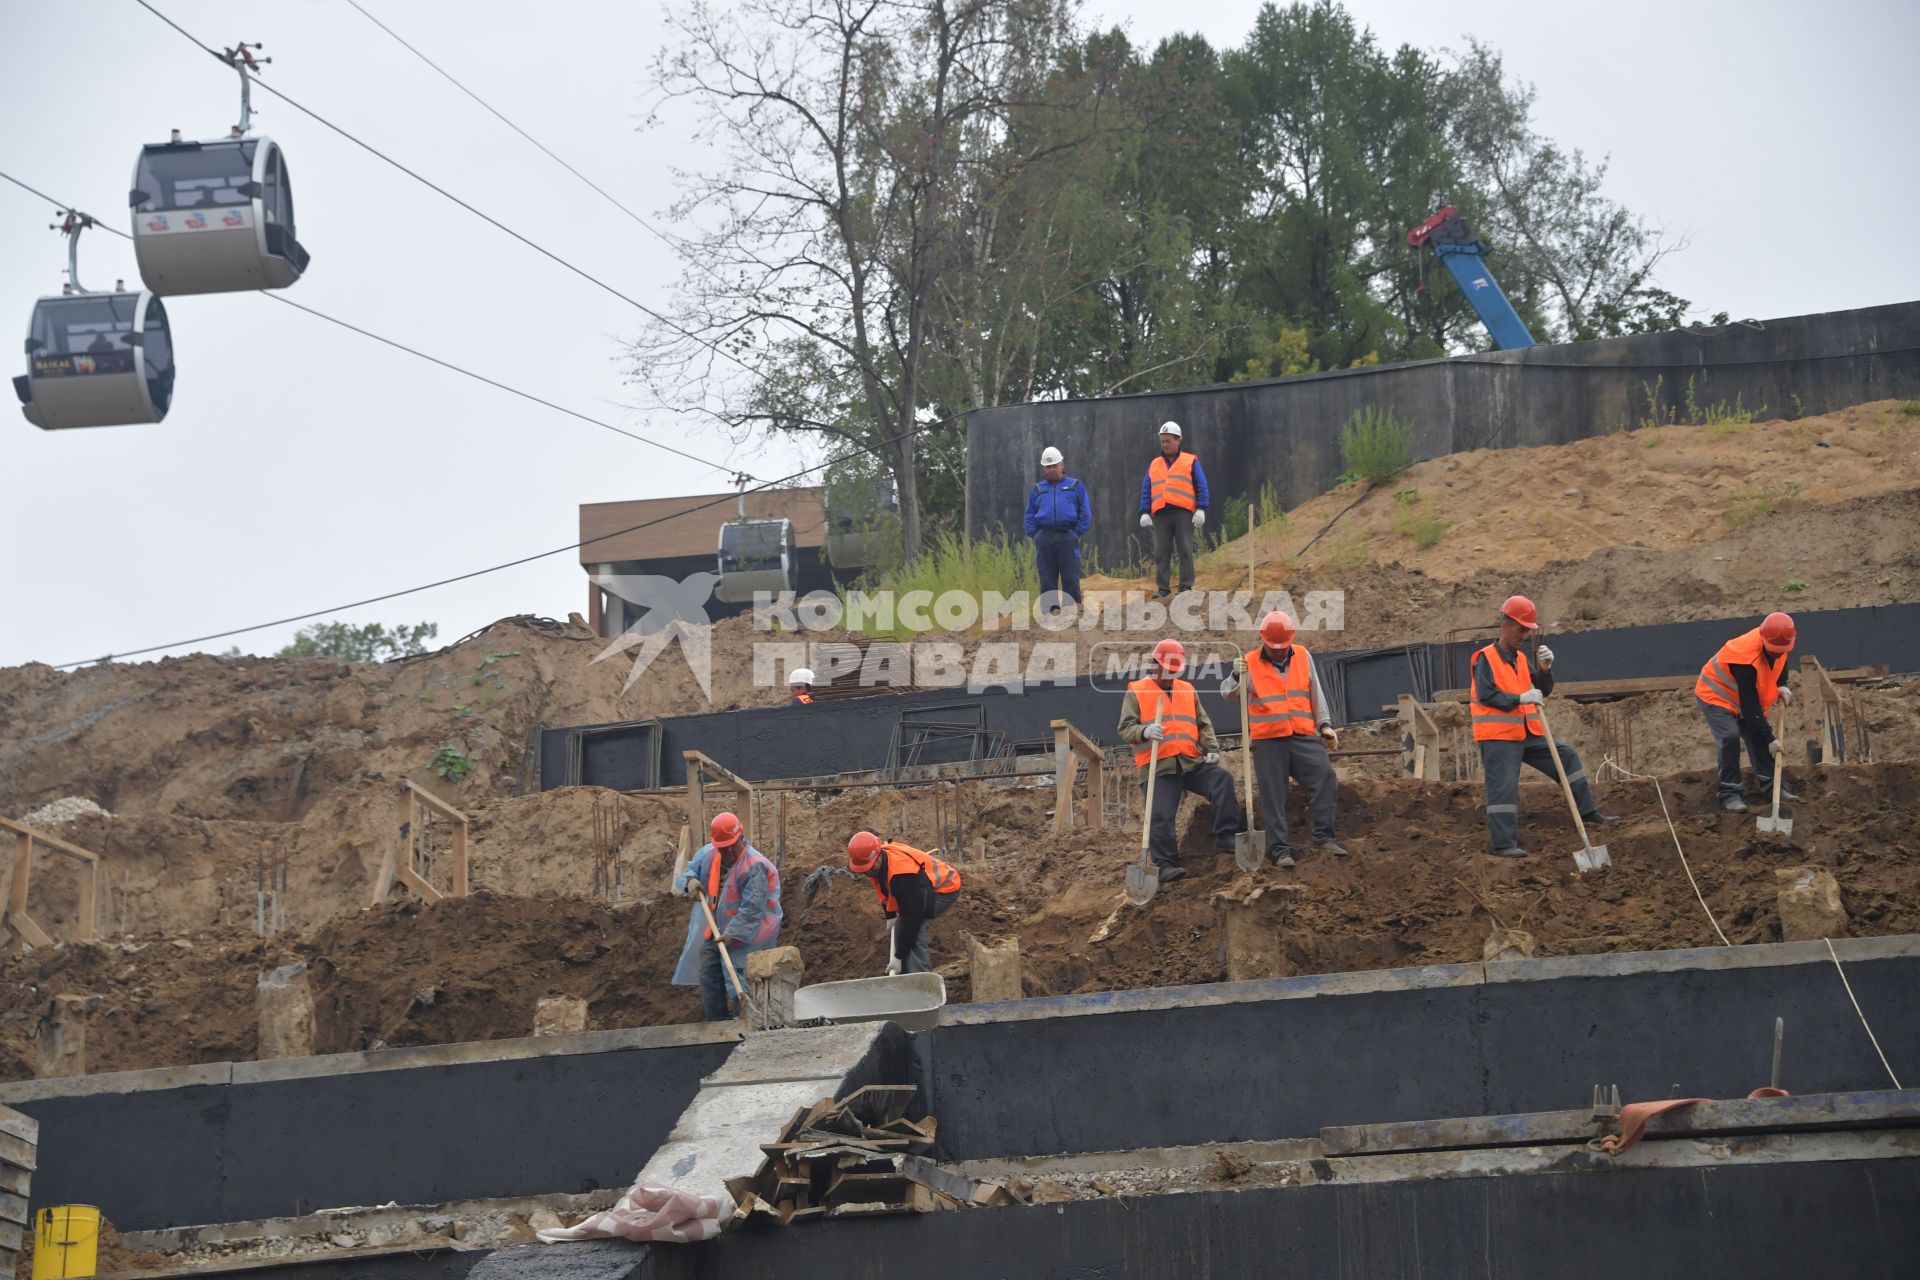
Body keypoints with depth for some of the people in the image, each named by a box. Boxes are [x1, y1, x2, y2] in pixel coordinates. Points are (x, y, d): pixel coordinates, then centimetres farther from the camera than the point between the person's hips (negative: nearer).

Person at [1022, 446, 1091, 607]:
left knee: (1071, 580, -6)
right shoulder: (1038, 490, 16)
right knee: (1047, 581, 2)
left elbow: (1086, 514, 5)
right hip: (1044, 539, 2)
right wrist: (1035, 536, 3)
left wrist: (1076, 534, -2)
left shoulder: (1075, 486, 9)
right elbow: (1030, 516, 16)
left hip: (1068, 538, -2)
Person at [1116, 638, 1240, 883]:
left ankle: (1225, 837, -17)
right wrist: (1145, 732, -23)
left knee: (1223, 779, -19)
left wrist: (1212, 748, 5)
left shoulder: (1188, 690, 21)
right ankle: (1165, 865, -9)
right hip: (1159, 767, -3)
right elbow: (1125, 727, -1)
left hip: (1192, 762, 3)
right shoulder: (1137, 692, 7)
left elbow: (1203, 724, 23)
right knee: (1161, 816, -13)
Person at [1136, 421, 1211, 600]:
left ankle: (1186, 587, -3)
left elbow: (1201, 487, 5)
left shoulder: (1191, 462, 11)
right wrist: (1145, 512, 4)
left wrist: (1201, 509, -7)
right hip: (1160, 514, 3)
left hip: (1183, 513, -3)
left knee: (1185, 551, -5)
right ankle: (1162, 589, -1)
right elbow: (1146, 490, 17)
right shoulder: (1154, 465, 20)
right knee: (1161, 553, -2)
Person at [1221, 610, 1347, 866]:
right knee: (1274, 796, -2)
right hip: (1268, 740, -2)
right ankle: (1280, 850, 3)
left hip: (1303, 736, 2)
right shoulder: (1250, 664, 2)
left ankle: (1323, 837, -2)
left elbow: (1316, 694, 16)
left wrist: (1324, 725, 13)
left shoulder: (1303, 657, 10)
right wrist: (1236, 676, -13)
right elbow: (1227, 693, 7)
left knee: (1325, 776, -11)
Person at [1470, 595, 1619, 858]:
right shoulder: (1486, 659, -8)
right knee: (1504, 787, -11)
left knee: (1566, 757, 9)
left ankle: (1588, 813, 15)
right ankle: (1503, 843, -11)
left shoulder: (1521, 659, 16)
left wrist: (1546, 668, -3)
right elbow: (1486, 695, -18)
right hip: (1498, 737, -8)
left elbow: (1543, 690, 16)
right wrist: (1520, 698, -21)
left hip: (1526, 734, 8)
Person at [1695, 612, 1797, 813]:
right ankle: (1729, 794, -16)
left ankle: (1771, 786, 11)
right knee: (1730, 737, -23)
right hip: (1716, 695, -8)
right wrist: (1770, 739, -30)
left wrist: (1782, 685, -7)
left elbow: (1781, 662, 14)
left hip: (1747, 696, 8)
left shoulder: (1778, 645, -15)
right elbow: (1749, 705, -34)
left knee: (1758, 735, 1)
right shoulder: (1746, 658, -39)